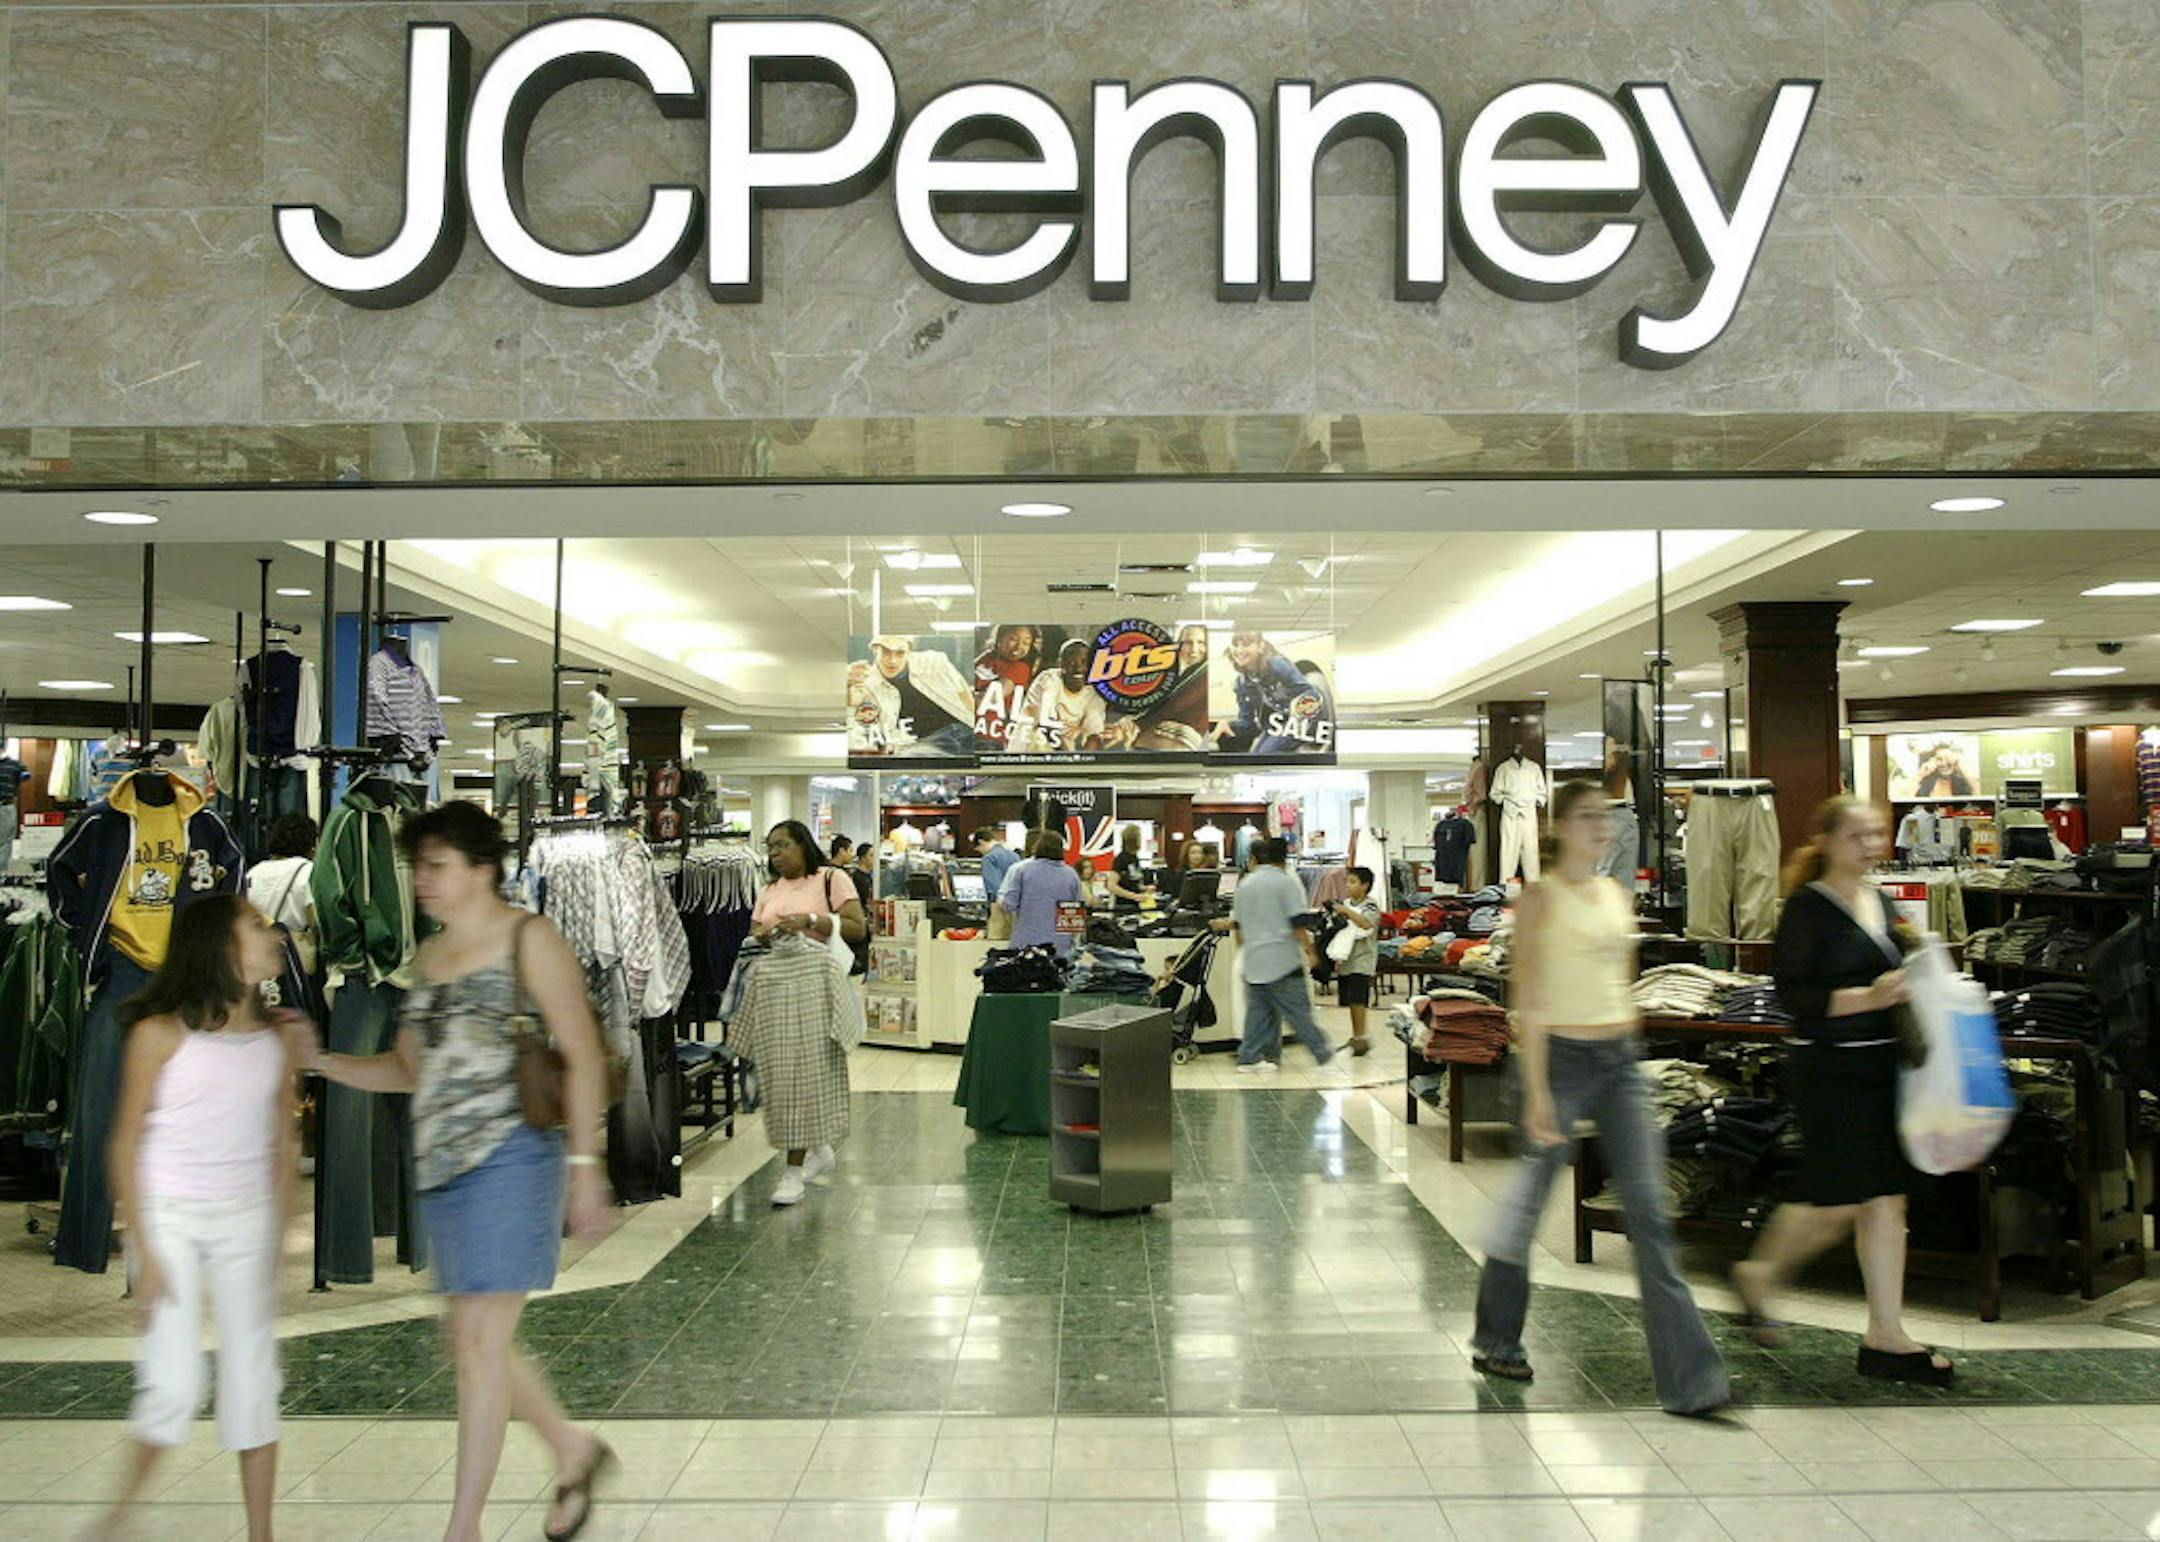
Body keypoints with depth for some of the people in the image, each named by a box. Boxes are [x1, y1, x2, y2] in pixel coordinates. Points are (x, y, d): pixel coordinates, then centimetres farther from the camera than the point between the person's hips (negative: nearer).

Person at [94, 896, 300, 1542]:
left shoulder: (278, 1040, 2)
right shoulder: (162, 1033, -10)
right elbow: (127, 1141, -7)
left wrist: (277, 1242, 7)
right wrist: (144, 1250, -9)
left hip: (248, 1220, 4)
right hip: (169, 1216, -3)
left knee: (254, 1380, 5)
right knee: (175, 1382, -6)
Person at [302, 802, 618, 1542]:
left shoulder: (528, 939, -6)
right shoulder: (429, 955, 14)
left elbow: (583, 1054, -10)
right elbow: (408, 1068, 20)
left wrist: (585, 1164, -15)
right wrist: (319, 1060, 6)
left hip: (508, 1159, -7)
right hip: (441, 1168, 8)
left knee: (479, 1340, -5)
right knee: (474, 1343, 13)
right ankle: (575, 1451, 34)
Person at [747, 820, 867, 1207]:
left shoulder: (831, 879, 2)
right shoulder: (769, 890, 20)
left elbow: (859, 928, -6)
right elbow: (752, 935, 22)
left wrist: (811, 920, -14)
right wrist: (761, 937, -2)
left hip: (811, 984, -6)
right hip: (772, 984, 6)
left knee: (804, 1070, -8)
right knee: (780, 1072, 5)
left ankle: (795, 1169, -3)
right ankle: (819, 1149, 23)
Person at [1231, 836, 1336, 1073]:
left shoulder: (1245, 884, 11)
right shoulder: (1287, 883, -6)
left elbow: (1237, 923, 18)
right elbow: (1297, 924, -11)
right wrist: (1308, 947, 0)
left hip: (1254, 961, 5)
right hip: (1283, 960, -5)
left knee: (1258, 1009, 9)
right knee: (1298, 1009, -2)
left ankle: (1249, 1057, 8)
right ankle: (1323, 1053, 5)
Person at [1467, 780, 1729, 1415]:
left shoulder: (1618, 897, 12)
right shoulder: (1540, 898, -7)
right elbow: (1527, 1001, -11)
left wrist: (1630, 1050, 17)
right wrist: (1536, 1092, -16)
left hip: (1621, 1060, 6)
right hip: (1562, 1057, -5)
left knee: (1649, 1213, 0)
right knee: (1528, 1203, 8)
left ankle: (1689, 1376, 0)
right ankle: (1495, 1340, 29)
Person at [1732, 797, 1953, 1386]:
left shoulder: (1879, 901, 13)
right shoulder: (1808, 906, -11)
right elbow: (1792, 993, -16)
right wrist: (1868, 998, -24)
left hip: (1883, 1065, 8)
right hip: (1829, 1067, -7)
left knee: (1885, 1197, 7)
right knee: (1837, 1200, -2)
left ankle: (1885, 1337, 13)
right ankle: (1759, 1275, 23)